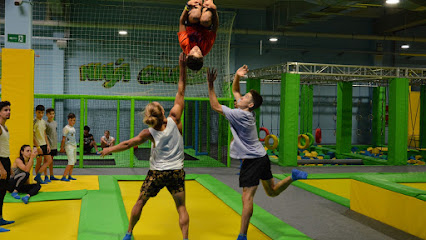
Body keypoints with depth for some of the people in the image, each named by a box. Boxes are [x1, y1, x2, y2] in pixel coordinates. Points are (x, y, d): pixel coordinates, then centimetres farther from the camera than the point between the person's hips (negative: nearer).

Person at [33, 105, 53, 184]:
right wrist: (38, 147, -17)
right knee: (39, 162, -1)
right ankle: (38, 177, 8)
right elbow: (32, 136, -15)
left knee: (49, 160, 5)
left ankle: (38, 177, 10)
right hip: (38, 145, -8)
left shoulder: (43, 122, 11)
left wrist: (48, 145, 11)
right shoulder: (34, 122, -13)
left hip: (44, 144, 8)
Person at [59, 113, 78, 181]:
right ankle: (63, 177, -14)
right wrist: (62, 148, -9)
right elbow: (63, 139, -9)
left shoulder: (73, 128, 14)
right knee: (71, 162, -14)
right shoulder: (66, 128, -9)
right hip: (69, 146, -8)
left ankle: (70, 176, 18)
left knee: (73, 161, 10)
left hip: (74, 146, 8)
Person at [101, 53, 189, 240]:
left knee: (140, 202, 16)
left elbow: (128, 144, -1)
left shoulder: (149, 133, -11)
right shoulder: (174, 121, -11)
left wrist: (109, 150, 14)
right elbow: (180, 93, -8)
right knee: (181, 207, 5)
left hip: (156, 172, 0)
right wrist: (182, 67, -6)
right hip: (176, 171, 0)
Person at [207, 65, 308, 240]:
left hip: (252, 160, -10)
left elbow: (215, 106, -19)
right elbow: (235, 91, 19)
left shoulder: (240, 115, -19)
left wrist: (210, 85, -17)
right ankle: (293, 176, 21)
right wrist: (237, 76, 6)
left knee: (247, 198, -10)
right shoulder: (247, 112, 6)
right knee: (272, 192, 25)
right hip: (261, 158, 10)